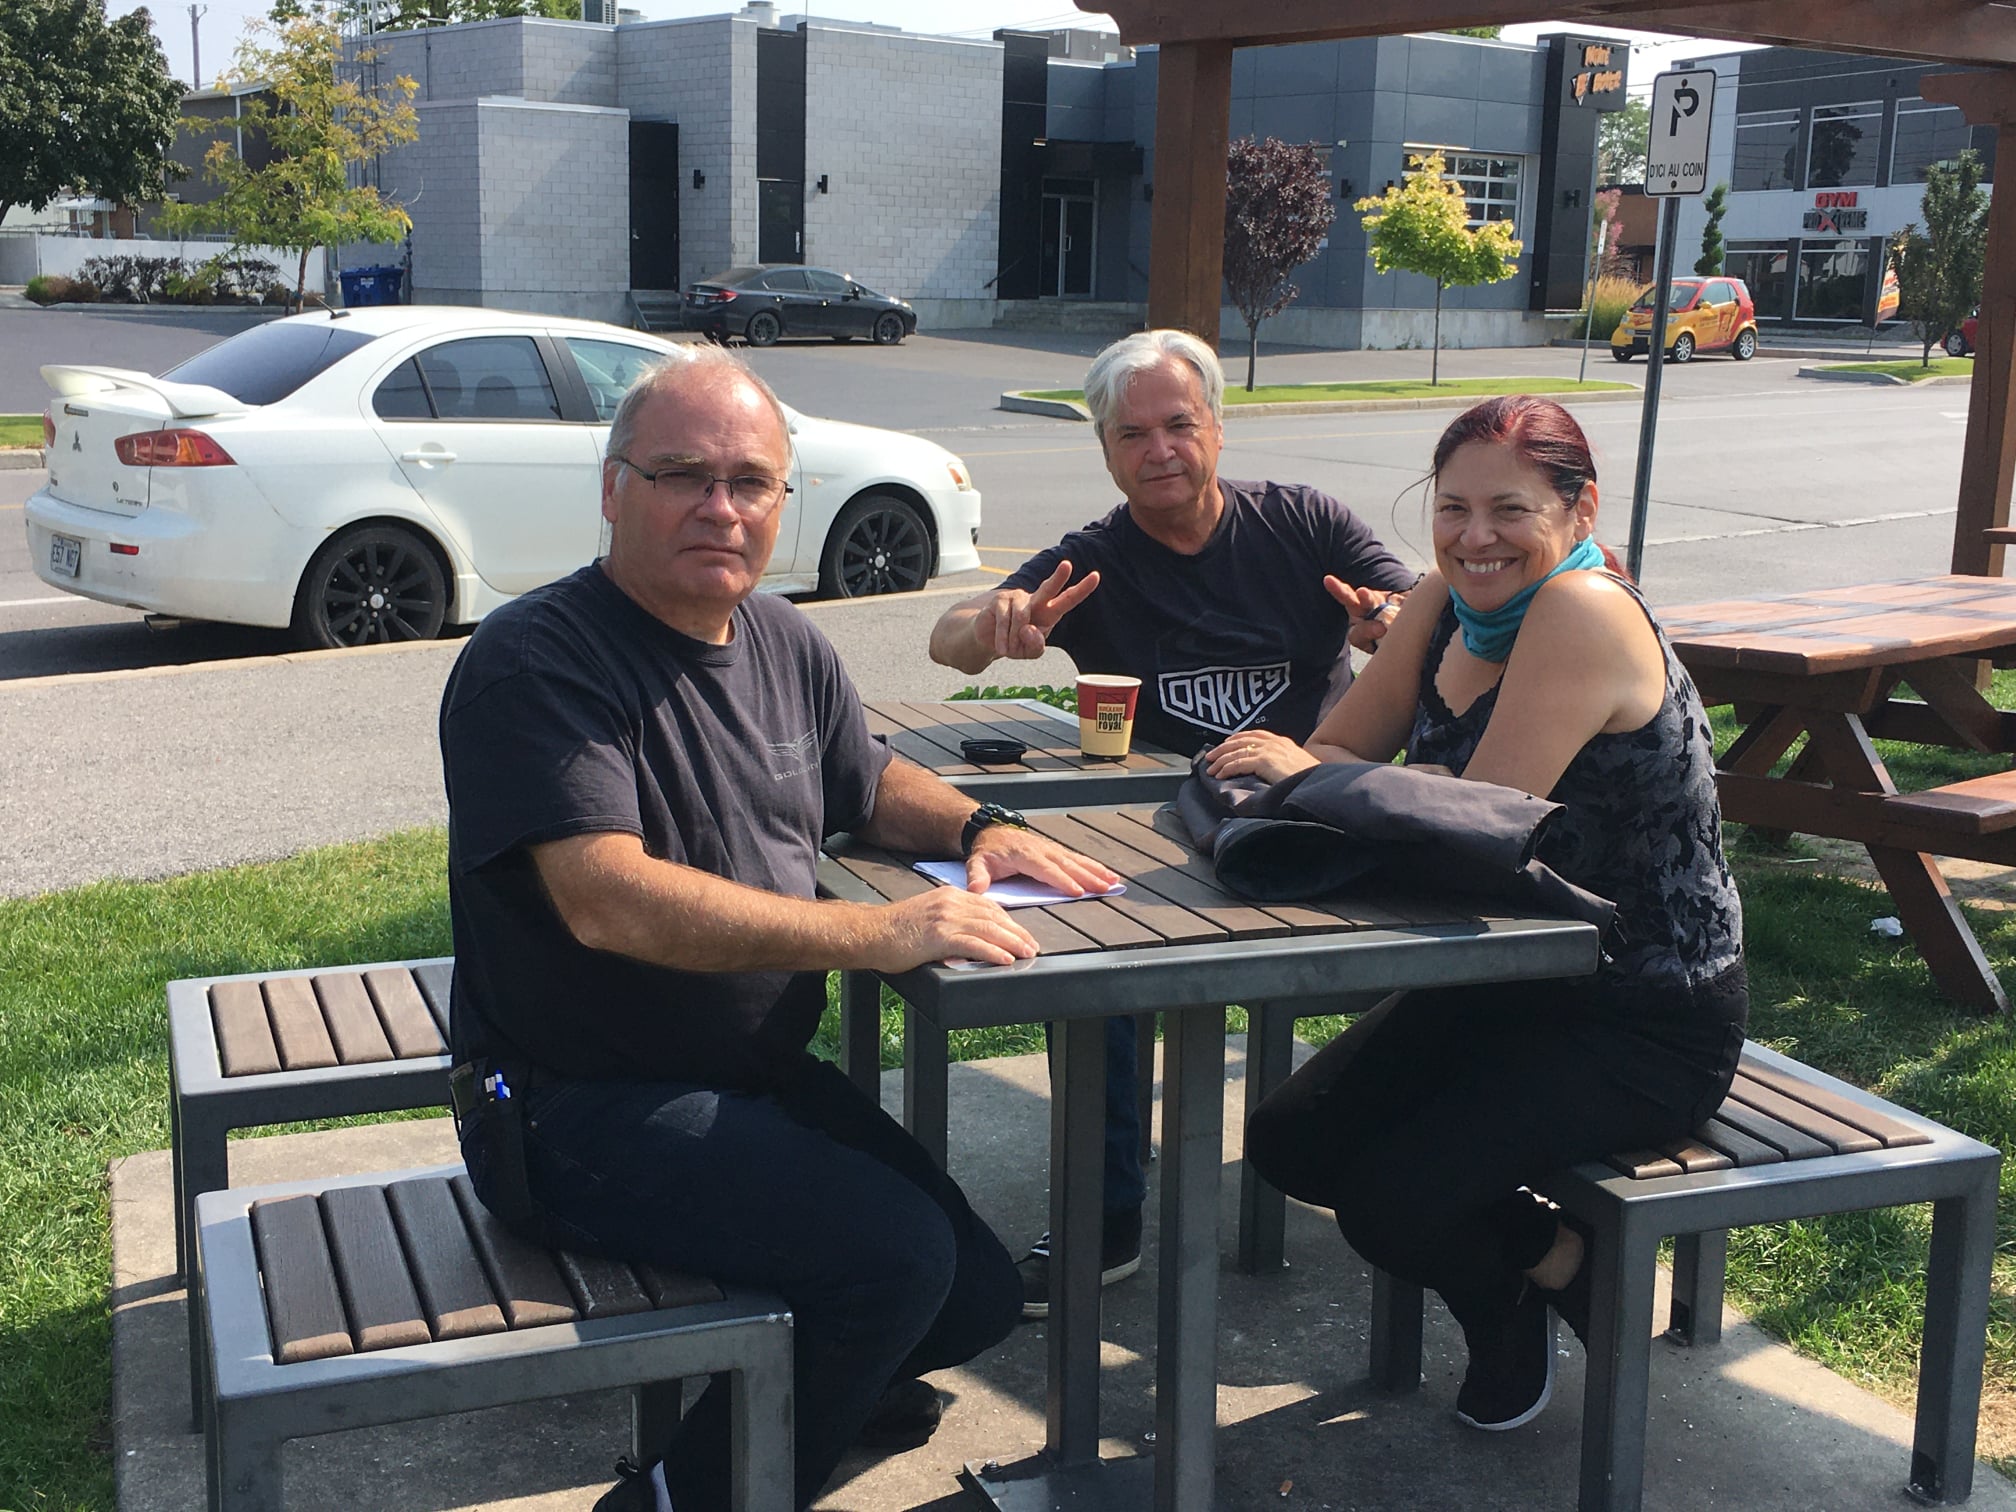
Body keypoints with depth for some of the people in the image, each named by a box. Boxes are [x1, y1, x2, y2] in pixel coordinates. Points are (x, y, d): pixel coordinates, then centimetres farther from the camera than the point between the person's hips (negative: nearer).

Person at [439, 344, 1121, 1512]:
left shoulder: (784, 644, 8)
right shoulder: (538, 659, -18)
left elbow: (872, 781, 24)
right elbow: (608, 899, -29)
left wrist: (978, 827, 1)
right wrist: (875, 933, -33)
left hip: (767, 1079, 8)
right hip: (586, 1110, -8)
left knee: (980, 1298, 5)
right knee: (897, 1253, -24)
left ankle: (823, 1382, 37)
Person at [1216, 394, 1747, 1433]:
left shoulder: (1583, 612, -24)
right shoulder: (1450, 599, 1)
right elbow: (1340, 745, 2)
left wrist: (1310, 774, -20)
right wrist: (1268, 767, -20)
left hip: (1645, 1024, -8)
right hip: (1507, 984, 9)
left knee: (1390, 1201, -20)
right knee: (1289, 1145, 2)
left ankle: (1537, 1269, 15)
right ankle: (1539, 1249, 21)